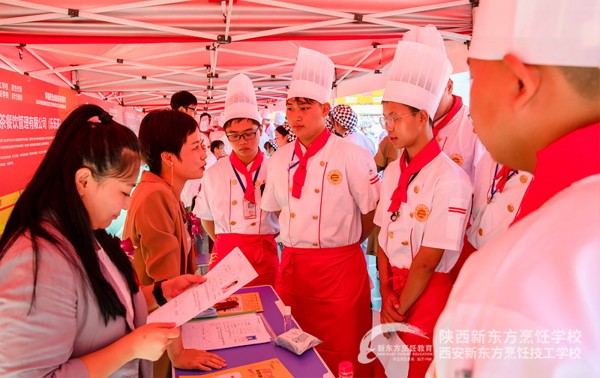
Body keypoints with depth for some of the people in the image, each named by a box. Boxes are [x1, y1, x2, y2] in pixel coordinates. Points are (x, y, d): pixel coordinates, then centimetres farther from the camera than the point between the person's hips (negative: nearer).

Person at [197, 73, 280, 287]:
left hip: (265, 257, -1)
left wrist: (267, 237, 0)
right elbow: (207, 219, 12)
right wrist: (225, 244, 5)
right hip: (225, 256, 1)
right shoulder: (214, 174, 1)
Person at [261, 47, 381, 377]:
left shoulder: (352, 157, -11)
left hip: (340, 269, -4)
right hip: (292, 268, 5)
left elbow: (372, 216, -3)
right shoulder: (279, 161, 3)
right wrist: (299, 244, 9)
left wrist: (340, 246, 6)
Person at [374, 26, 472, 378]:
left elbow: (430, 258, -17)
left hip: (430, 293, -6)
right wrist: (386, 295, -3)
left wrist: (400, 308, -8)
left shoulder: (449, 177, -19)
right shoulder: (393, 172, 3)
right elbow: (383, 236, 5)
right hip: (396, 290, 6)